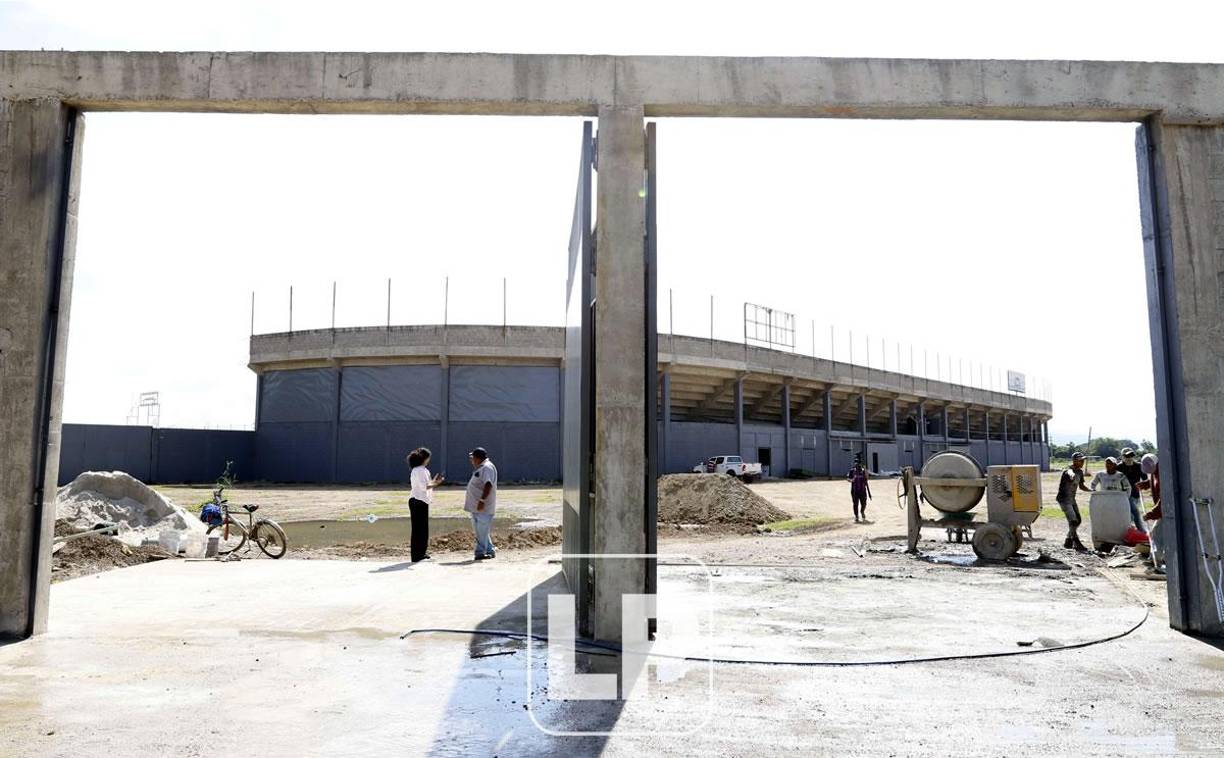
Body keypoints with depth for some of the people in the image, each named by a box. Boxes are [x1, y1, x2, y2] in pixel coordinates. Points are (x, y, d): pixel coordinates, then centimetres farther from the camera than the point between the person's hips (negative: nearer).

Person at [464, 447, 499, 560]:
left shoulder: (487, 467, -15)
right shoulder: (481, 467, 17)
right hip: (476, 506, 11)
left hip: (483, 507, -11)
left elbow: (488, 485, -25)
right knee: (480, 531, 14)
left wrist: (482, 500, -31)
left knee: (482, 531, -7)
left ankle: (481, 552, -5)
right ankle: (489, 551, 21)